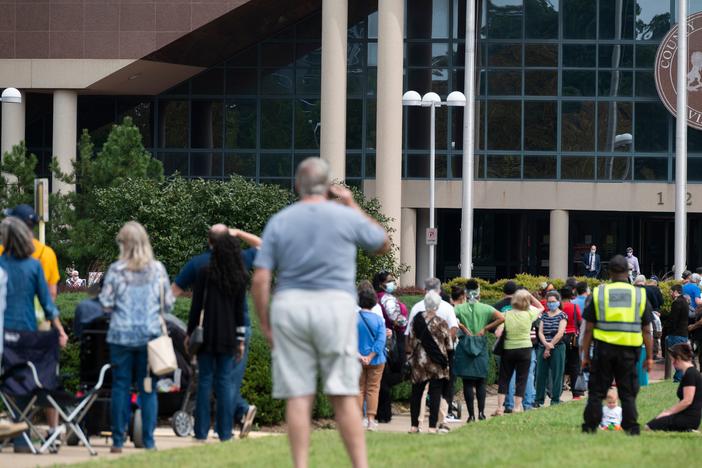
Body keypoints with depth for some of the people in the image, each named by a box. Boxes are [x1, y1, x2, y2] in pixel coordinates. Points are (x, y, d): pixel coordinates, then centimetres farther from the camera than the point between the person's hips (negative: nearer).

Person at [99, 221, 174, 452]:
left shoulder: (116, 270, -4)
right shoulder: (157, 269, 0)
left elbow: (106, 303, -4)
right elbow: (168, 304, 2)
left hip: (121, 335, -1)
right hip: (150, 335, 1)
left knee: (120, 386, 5)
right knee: (148, 388, 5)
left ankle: (118, 440, 5)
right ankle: (149, 440, 3)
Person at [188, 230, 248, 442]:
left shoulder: (205, 273, -6)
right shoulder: (240, 277, 3)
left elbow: (197, 305, -5)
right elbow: (239, 310, 6)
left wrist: (190, 333, 2)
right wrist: (240, 340, 10)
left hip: (207, 335, -2)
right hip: (228, 336, 2)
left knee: (205, 380, 1)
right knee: (225, 381, 5)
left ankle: (201, 431, 0)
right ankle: (225, 431, 3)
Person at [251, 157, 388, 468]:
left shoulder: (278, 222, 5)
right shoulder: (347, 218, 3)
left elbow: (260, 280, -1)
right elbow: (383, 245, 22)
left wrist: (264, 323, 8)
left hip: (289, 305, 1)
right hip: (335, 303, -1)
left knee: (299, 396, 2)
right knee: (343, 396, 0)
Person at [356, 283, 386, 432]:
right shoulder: (378, 320, -6)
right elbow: (380, 340, -11)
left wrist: (359, 356, -14)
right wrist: (370, 357, -13)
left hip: (357, 360, 0)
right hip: (376, 360, 0)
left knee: (359, 389, 9)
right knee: (373, 389, 6)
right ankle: (371, 419, 3)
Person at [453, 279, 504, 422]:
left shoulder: (460, 308, -1)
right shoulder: (485, 308, 0)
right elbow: (502, 318, -12)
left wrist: (462, 327, -8)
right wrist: (485, 328, -5)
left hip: (464, 345, -1)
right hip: (481, 347, 1)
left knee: (467, 383, 3)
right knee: (480, 383, 10)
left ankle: (471, 414, -1)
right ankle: (481, 412, -2)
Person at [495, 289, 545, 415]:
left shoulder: (506, 315, -8)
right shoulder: (529, 315, -6)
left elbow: (498, 331, -19)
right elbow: (541, 307, 14)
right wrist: (530, 296, 5)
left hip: (508, 349, 0)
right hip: (524, 349, 0)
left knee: (504, 379, 8)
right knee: (521, 379, 6)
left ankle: (500, 407, 1)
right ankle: (517, 407, 3)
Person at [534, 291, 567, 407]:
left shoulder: (562, 315, 1)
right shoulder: (544, 315, 13)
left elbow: (560, 333, -8)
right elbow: (540, 332, 5)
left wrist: (550, 346, -9)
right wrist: (546, 344, -12)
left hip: (557, 347, -4)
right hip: (542, 348, 4)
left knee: (556, 374, -3)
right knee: (540, 374, 3)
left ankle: (555, 399, 1)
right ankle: (539, 399, 9)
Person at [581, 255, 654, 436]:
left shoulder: (598, 294, 2)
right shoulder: (640, 295, 3)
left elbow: (589, 329, 1)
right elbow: (647, 331, 3)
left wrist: (586, 355, 7)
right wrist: (649, 357, 9)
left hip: (604, 348, 0)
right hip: (629, 351, 0)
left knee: (596, 391, 7)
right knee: (628, 393, 7)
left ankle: (590, 427, 7)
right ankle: (631, 428, 3)